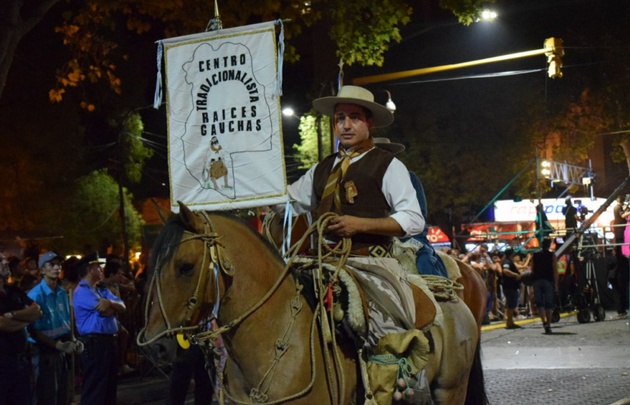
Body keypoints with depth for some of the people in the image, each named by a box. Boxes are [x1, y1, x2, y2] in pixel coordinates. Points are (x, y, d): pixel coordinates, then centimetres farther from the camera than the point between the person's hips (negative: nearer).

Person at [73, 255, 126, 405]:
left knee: (110, 385, 15)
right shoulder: (82, 291, -11)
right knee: (95, 387, -5)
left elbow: (122, 307, 6)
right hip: (94, 342, -9)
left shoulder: (102, 290, 18)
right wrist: (114, 307, 4)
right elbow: (106, 310, -19)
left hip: (109, 341, 9)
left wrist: (110, 303, -16)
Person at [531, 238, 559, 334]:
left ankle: (544, 322, -20)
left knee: (539, 303, 1)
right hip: (548, 281, -2)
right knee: (549, 304, 6)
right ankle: (548, 324, 7)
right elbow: (555, 271, -5)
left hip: (537, 281, 2)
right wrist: (556, 285, -3)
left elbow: (532, 269, 9)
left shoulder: (535, 255, 7)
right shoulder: (552, 256, -1)